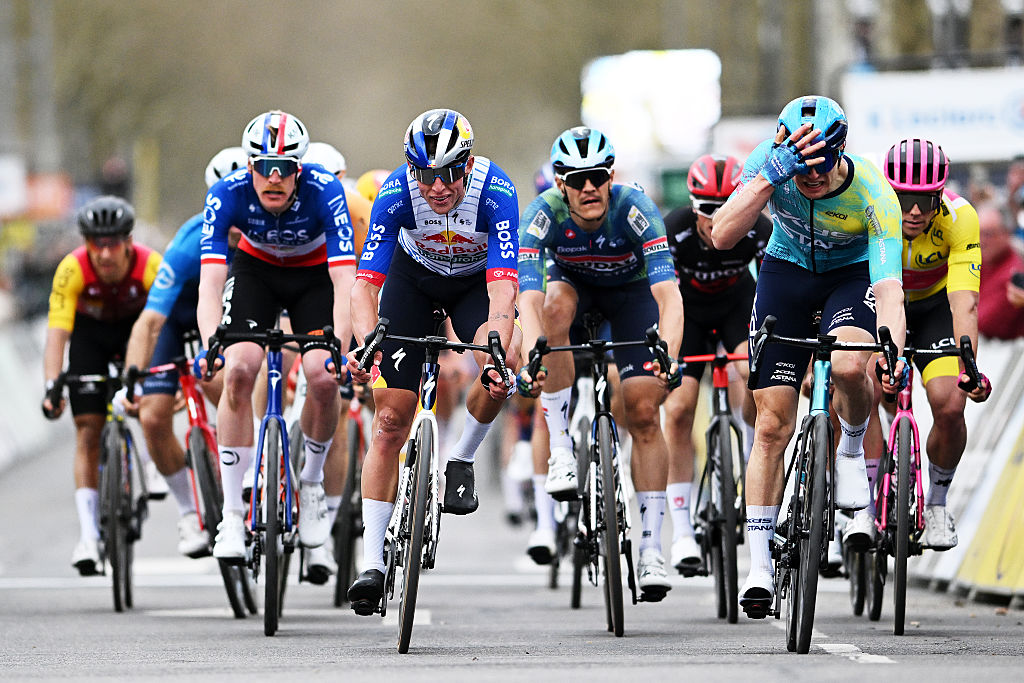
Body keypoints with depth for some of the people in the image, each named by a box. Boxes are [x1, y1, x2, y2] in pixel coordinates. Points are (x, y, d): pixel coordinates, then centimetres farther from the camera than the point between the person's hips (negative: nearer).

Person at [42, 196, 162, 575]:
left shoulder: (151, 265, -33)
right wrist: (51, 386, -48)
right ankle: (89, 535, -14)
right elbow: (57, 330, -36)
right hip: (90, 333, -1)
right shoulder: (72, 269, -32)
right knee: (87, 430, -11)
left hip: (137, 327, 1)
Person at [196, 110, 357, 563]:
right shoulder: (228, 195, -30)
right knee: (239, 370, -21)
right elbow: (210, 282, -37)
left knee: (323, 378, -21)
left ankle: (311, 482, 9)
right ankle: (232, 516, -15)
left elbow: (345, 282, -39)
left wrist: (339, 349, -54)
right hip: (256, 270, 1)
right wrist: (212, 346, -54)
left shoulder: (324, 193, -33)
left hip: (315, 275, -1)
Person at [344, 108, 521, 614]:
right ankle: (372, 562, -5)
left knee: (504, 358, -33)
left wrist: (497, 356, -56)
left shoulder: (496, 193, -34)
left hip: (477, 281, 0)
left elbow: (503, 287, -41)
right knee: (391, 420, -8)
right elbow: (365, 283, -33)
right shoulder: (397, 193, -31)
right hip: (413, 277, 0)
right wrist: (365, 344, -52)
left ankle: (461, 458, -5)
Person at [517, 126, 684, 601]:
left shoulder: (634, 210, -35)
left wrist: (668, 353, -60)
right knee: (556, 306, -36)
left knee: (644, 413, -12)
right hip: (572, 279, 1)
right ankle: (560, 447, -26)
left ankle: (652, 548, -5)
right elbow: (529, 296, -42)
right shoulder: (543, 214, -32)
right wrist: (531, 357, -59)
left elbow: (668, 292, -44)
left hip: (630, 290, -1)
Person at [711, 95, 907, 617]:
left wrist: (896, 355, -55)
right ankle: (758, 564, 1)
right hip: (787, 268, 2)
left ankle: (852, 449, -1)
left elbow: (888, 287, -39)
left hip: (851, 273, -2)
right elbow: (721, 237, -35)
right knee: (772, 425, -6)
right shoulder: (771, 161, -27)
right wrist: (770, 176, -47)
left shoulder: (874, 195, -32)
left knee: (848, 365, -34)